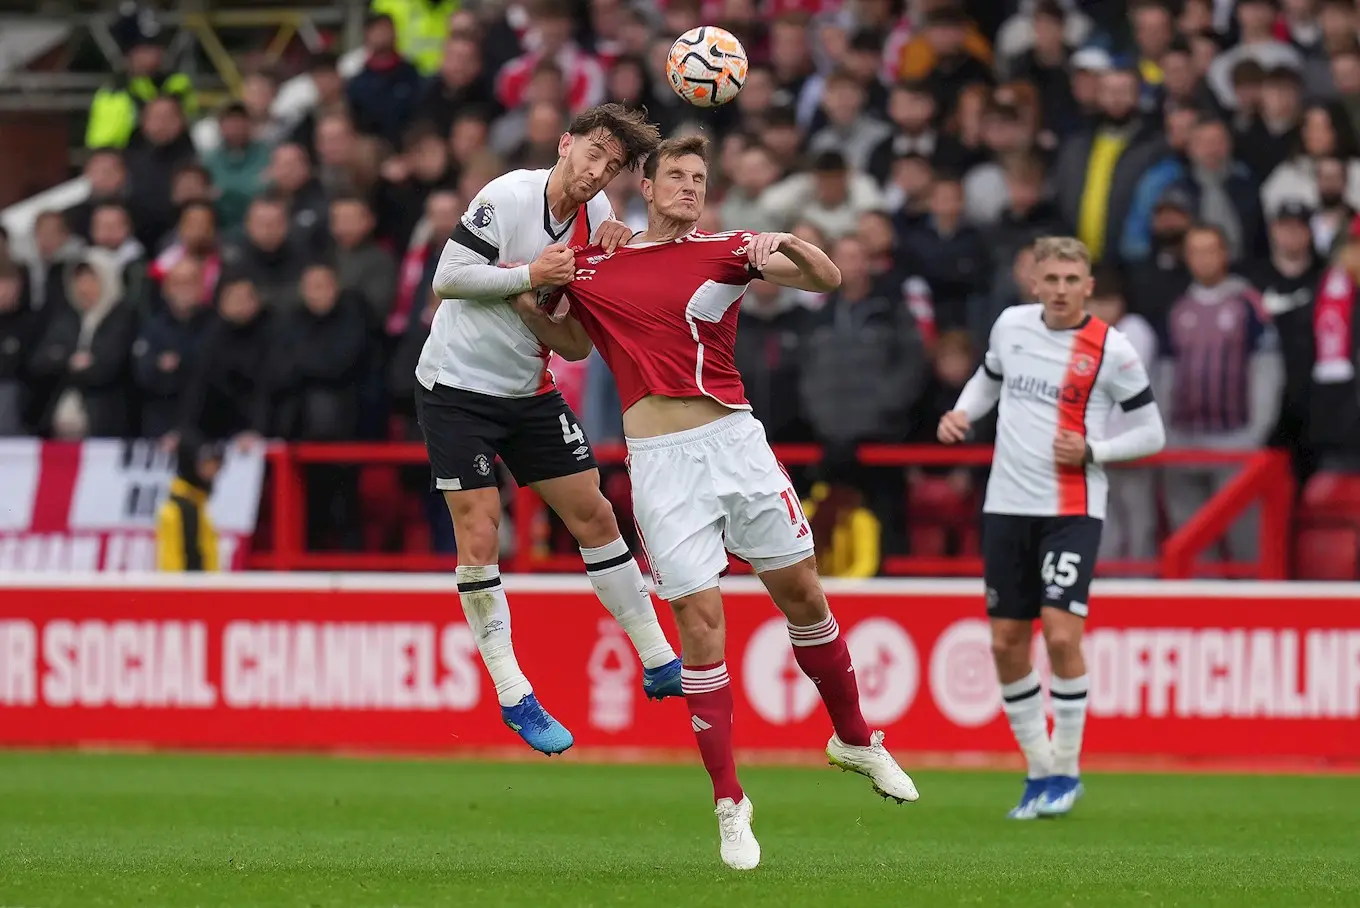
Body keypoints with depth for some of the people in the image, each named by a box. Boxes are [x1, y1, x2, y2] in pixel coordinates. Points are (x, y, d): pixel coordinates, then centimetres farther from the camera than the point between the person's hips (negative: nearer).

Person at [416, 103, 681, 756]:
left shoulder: (595, 214, 0)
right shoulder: (507, 197, -18)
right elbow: (446, 279, -19)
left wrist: (611, 256, -12)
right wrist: (531, 274, -25)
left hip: (530, 393, 6)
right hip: (456, 388, -6)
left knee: (594, 515, 6)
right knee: (478, 538, -8)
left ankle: (659, 665, 14)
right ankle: (512, 697, 1)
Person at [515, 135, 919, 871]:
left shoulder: (725, 252, 4)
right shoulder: (588, 266, 7)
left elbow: (826, 279, -4)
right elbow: (574, 344, 25)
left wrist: (786, 245, -24)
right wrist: (531, 305, 6)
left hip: (734, 439, 1)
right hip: (661, 459, -1)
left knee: (803, 596, 7)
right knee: (701, 624, -6)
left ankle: (854, 739, 31)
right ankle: (729, 804, 1)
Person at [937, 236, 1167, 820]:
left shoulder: (1111, 350, -8)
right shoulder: (1011, 324, 4)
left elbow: (1151, 432, -1)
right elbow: (988, 378, 24)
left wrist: (1092, 451, -16)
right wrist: (962, 412, 4)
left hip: (1071, 512, -5)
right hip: (1007, 506, 5)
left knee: (1061, 634, -16)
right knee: (1006, 644, 5)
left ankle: (1066, 769, -1)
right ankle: (1039, 770, 19)